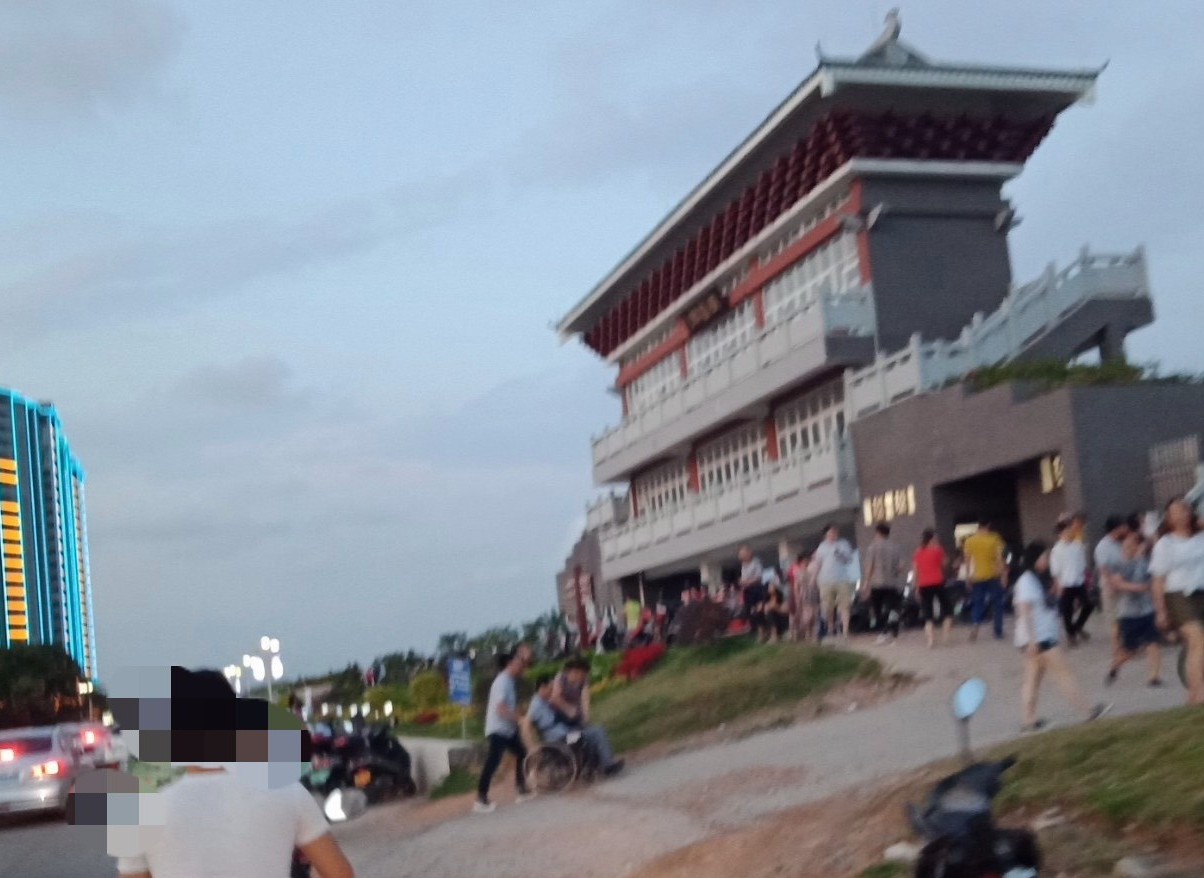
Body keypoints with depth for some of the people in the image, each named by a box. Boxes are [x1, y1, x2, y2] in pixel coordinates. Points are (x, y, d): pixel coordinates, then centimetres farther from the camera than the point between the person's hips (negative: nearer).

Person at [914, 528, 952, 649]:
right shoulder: (937, 549, -2)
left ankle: (930, 638, -13)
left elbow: (915, 571, 8)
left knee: (928, 614, 4)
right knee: (947, 609, 12)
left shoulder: (918, 552, 9)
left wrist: (916, 587, 12)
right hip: (938, 583, -3)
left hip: (923, 585, 3)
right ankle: (945, 636, 0)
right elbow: (944, 563, 8)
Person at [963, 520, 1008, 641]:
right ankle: (998, 632, 12)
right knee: (997, 604, 10)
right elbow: (999, 559, -8)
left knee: (977, 605, 9)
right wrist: (1003, 575, -3)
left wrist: (968, 577, 12)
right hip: (993, 576, -2)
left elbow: (968, 560, 4)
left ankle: (974, 626, -15)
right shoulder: (994, 539, -7)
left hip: (977, 577, 2)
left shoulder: (969, 541, 1)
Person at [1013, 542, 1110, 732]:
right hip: (1037, 639, -10)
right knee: (1063, 674, -4)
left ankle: (1030, 721, 10)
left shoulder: (1039, 579, 15)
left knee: (1033, 680, 9)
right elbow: (1024, 611, -21)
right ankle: (1088, 711, 2)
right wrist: (1032, 640, -24)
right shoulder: (1027, 581, -15)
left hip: (1045, 636, 10)